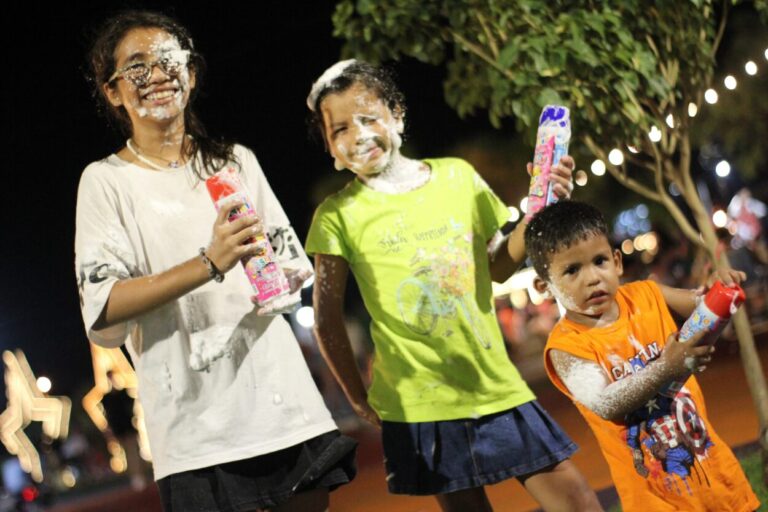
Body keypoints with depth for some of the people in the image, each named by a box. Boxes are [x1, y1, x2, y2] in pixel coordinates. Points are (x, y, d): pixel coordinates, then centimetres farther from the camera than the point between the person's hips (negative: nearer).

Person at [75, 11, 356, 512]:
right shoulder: (107, 181, 1)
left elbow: (295, 266, 19)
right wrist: (209, 265, -23)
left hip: (283, 399, 4)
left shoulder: (236, 161, 14)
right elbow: (102, 312, -12)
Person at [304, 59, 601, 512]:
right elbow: (328, 319, 0)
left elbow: (498, 267, 12)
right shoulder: (338, 215, -5)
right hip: (419, 406, -3)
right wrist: (360, 400, 1)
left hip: (497, 387, 3)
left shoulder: (458, 176, 3)